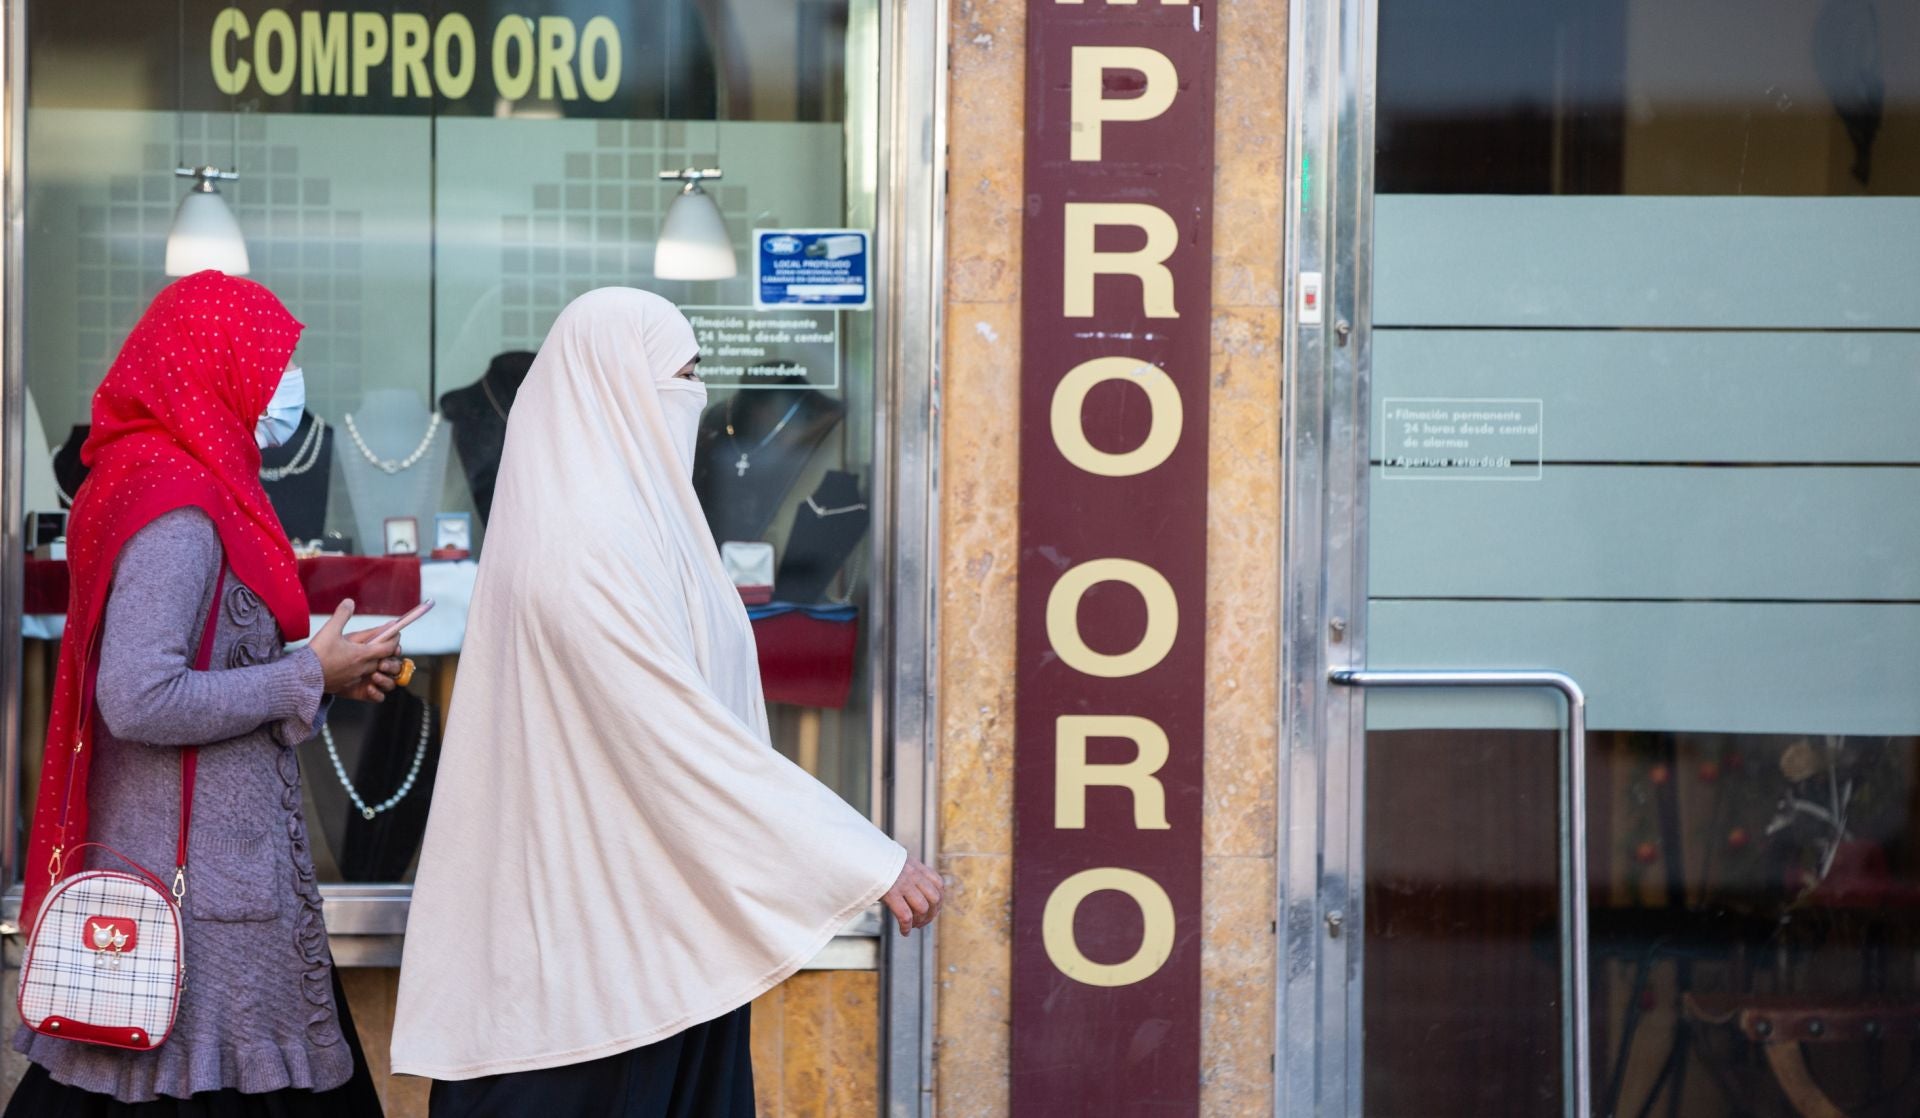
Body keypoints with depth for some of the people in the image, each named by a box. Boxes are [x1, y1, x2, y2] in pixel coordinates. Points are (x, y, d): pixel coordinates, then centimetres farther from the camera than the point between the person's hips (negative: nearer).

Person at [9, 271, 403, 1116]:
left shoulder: (152, 474, 13)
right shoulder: (179, 508, -18)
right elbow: (139, 700, -26)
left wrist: (325, 672, 9)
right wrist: (308, 679, -16)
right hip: (201, 875, -10)